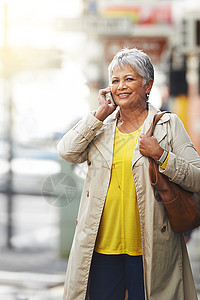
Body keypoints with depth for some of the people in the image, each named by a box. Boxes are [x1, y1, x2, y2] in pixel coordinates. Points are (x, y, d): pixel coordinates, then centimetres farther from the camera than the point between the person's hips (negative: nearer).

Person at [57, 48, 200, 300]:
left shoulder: (168, 125, 4)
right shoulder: (101, 127, 14)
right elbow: (67, 151, -4)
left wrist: (161, 156, -15)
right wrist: (100, 114, -4)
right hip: (101, 246, 3)